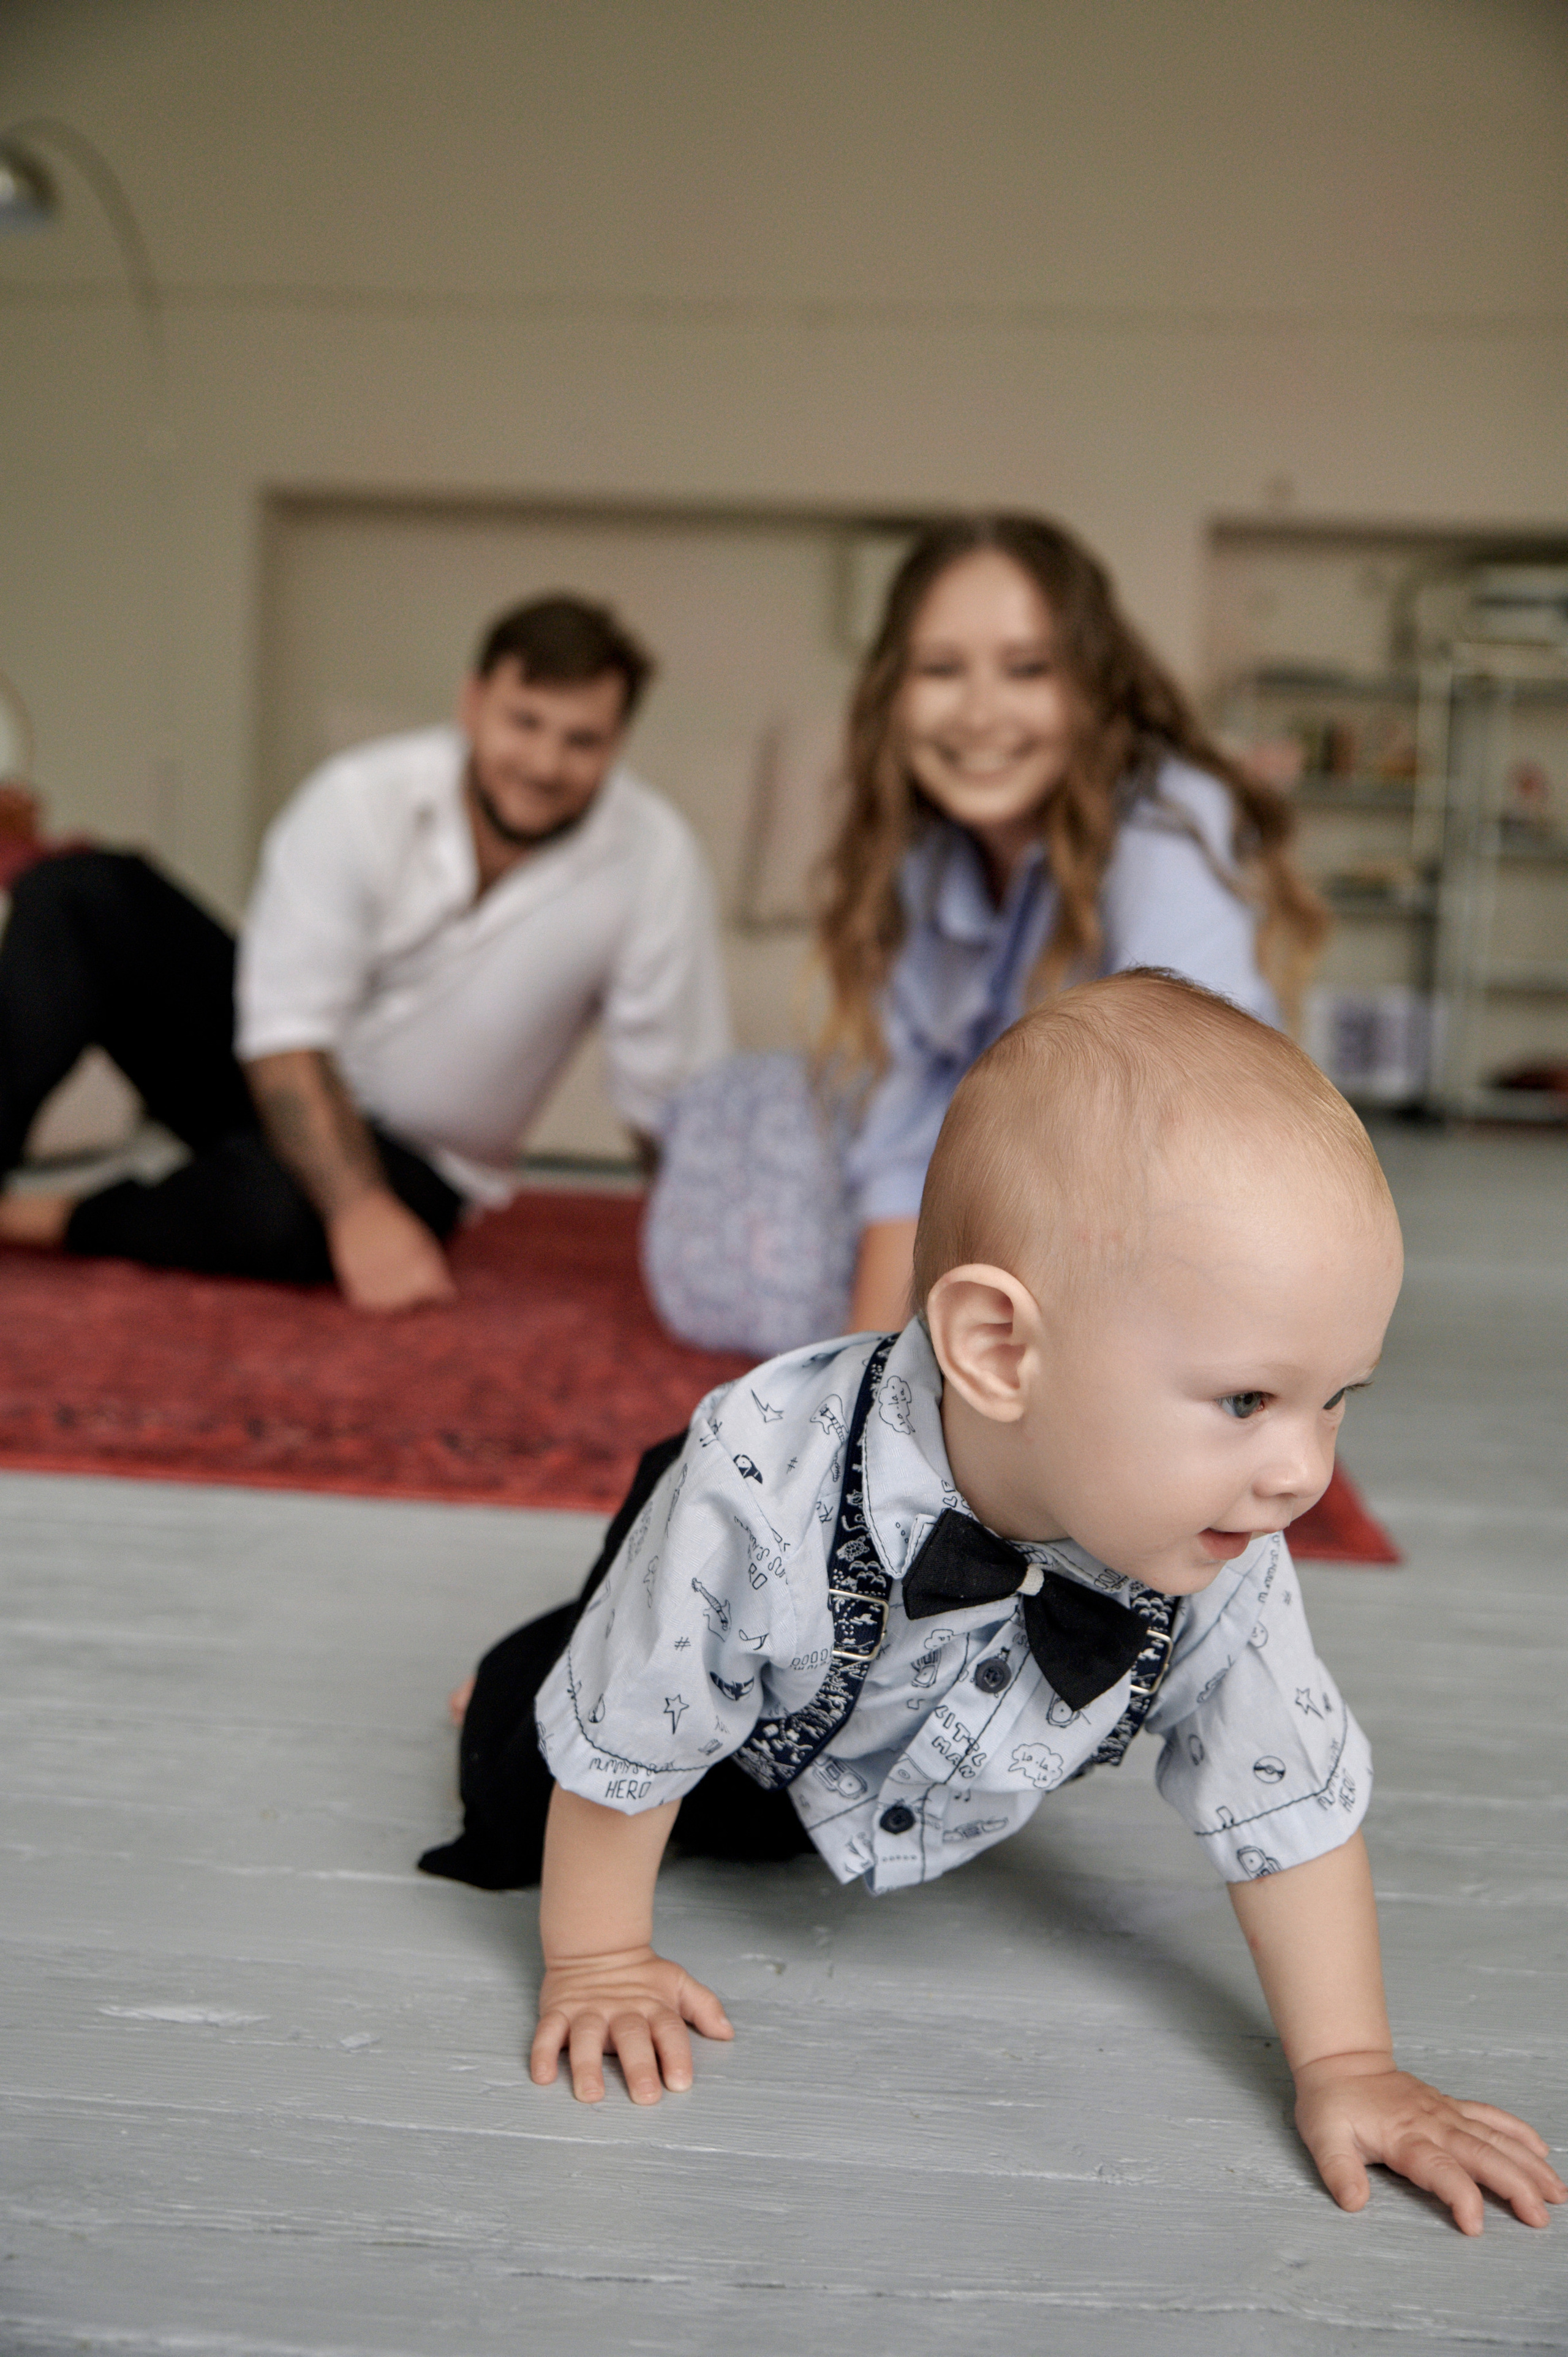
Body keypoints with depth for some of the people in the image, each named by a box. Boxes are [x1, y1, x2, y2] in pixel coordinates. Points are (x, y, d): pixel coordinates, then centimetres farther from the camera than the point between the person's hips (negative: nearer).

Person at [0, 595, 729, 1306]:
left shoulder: (655, 858, -19)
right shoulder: (361, 800, -20)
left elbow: (670, 1103, -12)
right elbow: (285, 1042, -23)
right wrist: (359, 1210, -35)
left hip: (408, 1164, -1)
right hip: (275, 1090, 1)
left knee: (276, 1202, -37)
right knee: (84, 893, -22)